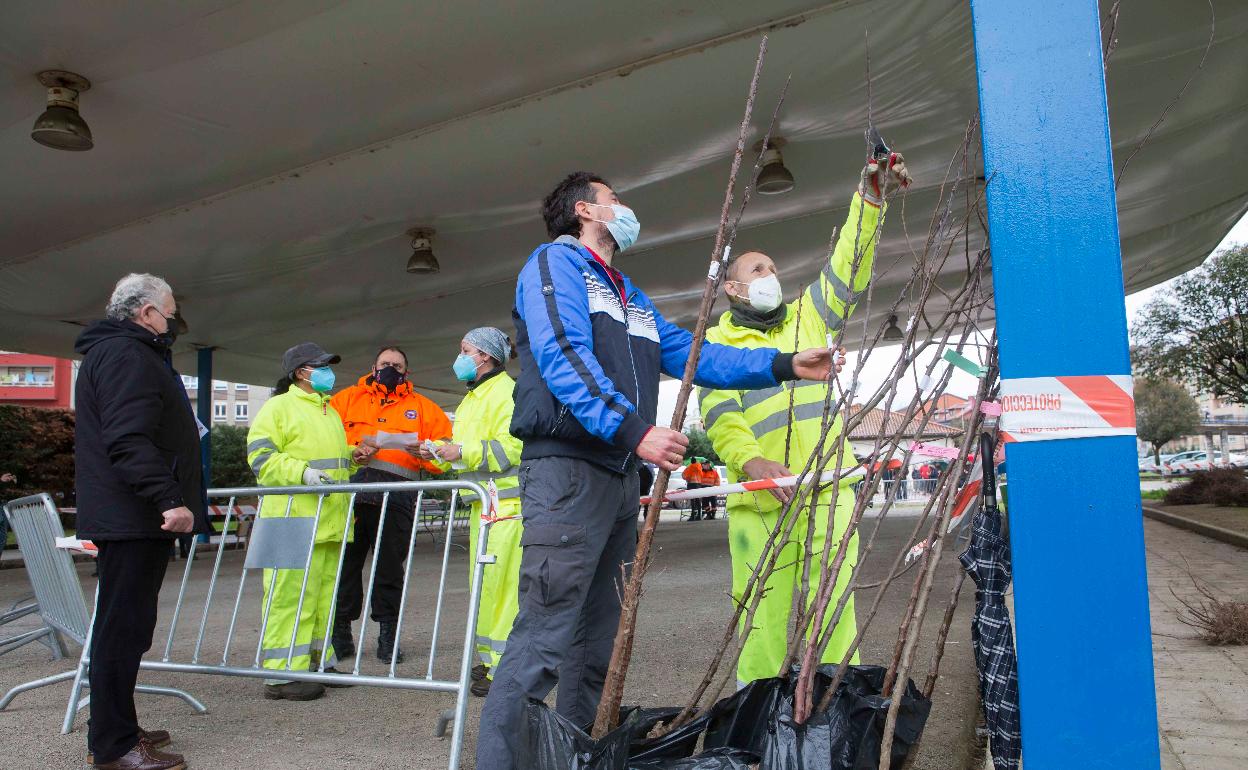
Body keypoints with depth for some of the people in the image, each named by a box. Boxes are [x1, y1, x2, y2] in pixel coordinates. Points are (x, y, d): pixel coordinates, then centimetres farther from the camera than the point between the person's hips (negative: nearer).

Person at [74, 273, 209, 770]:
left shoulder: (114, 352, 23)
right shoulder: (126, 356, -13)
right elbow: (130, 440, -25)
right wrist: (169, 499, -30)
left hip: (131, 518, 11)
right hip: (133, 519, -11)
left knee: (125, 626, 16)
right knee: (124, 627, -5)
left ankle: (114, 730, 27)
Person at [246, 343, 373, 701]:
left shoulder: (330, 411, 24)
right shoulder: (279, 406, -2)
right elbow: (260, 456, -11)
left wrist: (352, 456, 14)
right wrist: (302, 472, -22)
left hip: (330, 520, 9)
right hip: (293, 517, -8)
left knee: (324, 594, 12)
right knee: (292, 594, -9)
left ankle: (319, 662, 21)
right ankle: (283, 674, -4)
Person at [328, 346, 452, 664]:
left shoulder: (422, 407, 18)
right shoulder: (347, 398, 19)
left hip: (397, 496, 0)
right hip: (350, 489, 1)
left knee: (391, 565, 2)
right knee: (345, 561, 3)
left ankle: (388, 634, 12)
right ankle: (340, 629, 16)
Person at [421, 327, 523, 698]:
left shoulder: (506, 391, -10)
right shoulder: (475, 396, 23)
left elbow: (512, 446, -20)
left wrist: (463, 451, -19)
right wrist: (440, 450, 15)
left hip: (506, 502, -11)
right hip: (484, 501, 11)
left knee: (499, 583, -9)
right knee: (482, 582, 15)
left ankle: (503, 667, -2)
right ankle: (487, 657, 25)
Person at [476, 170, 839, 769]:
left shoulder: (632, 297, 27)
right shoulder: (555, 261, 3)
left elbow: (693, 355, 21)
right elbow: (564, 356, -14)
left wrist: (783, 365, 13)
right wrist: (634, 430, -23)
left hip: (621, 473, 9)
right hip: (569, 466, -8)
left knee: (600, 637, 12)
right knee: (545, 634, -13)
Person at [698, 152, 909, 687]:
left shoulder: (807, 318, 21)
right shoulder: (717, 343, 9)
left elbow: (847, 268, 11)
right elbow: (718, 415, -5)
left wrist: (869, 198, -1)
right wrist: (753, 462, -22)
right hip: (759, 494, -3)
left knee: (833, 601, 0)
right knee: (763, 608, -1)